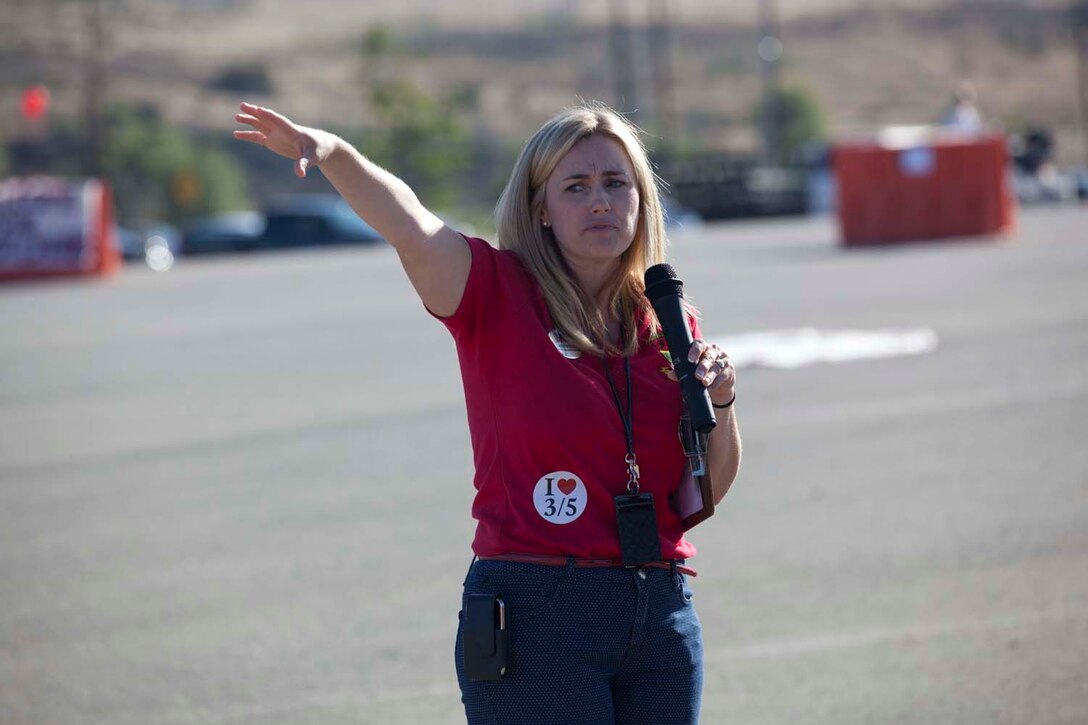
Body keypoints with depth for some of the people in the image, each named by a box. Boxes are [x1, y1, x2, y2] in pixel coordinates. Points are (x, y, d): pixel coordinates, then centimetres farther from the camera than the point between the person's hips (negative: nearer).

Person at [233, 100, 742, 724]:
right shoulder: (498, 294, -3)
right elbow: (409, 225, -22)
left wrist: (720, 403, -4)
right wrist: (334, 153, -39)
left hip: (662, 613, 5)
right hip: (537, 610, -5)